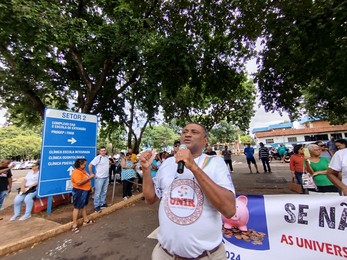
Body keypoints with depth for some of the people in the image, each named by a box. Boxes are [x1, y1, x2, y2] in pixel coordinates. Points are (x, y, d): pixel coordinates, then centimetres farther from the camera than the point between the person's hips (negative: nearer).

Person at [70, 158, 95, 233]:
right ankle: (74, 225, 11)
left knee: (84, 205, 19)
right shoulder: (76, 172, -23)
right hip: (79, 191, -10)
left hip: (85, 191, 10)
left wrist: (90, 176, 6)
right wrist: (89, 177, -28)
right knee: (77, 207, 0)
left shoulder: (82, 170, 8)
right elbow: (79, 183, -32)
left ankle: (86, 220, 32)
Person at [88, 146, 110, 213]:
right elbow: (90, 166, -18)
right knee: (98, 193, 3)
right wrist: (92, 174, -15)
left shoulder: (107, 157, 5)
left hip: (106, 177, 7)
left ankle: (102, 203, 33)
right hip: (99, 178, -7)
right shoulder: (97, 158, -17)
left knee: (104, 192, 18)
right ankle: (96, 206, 16)